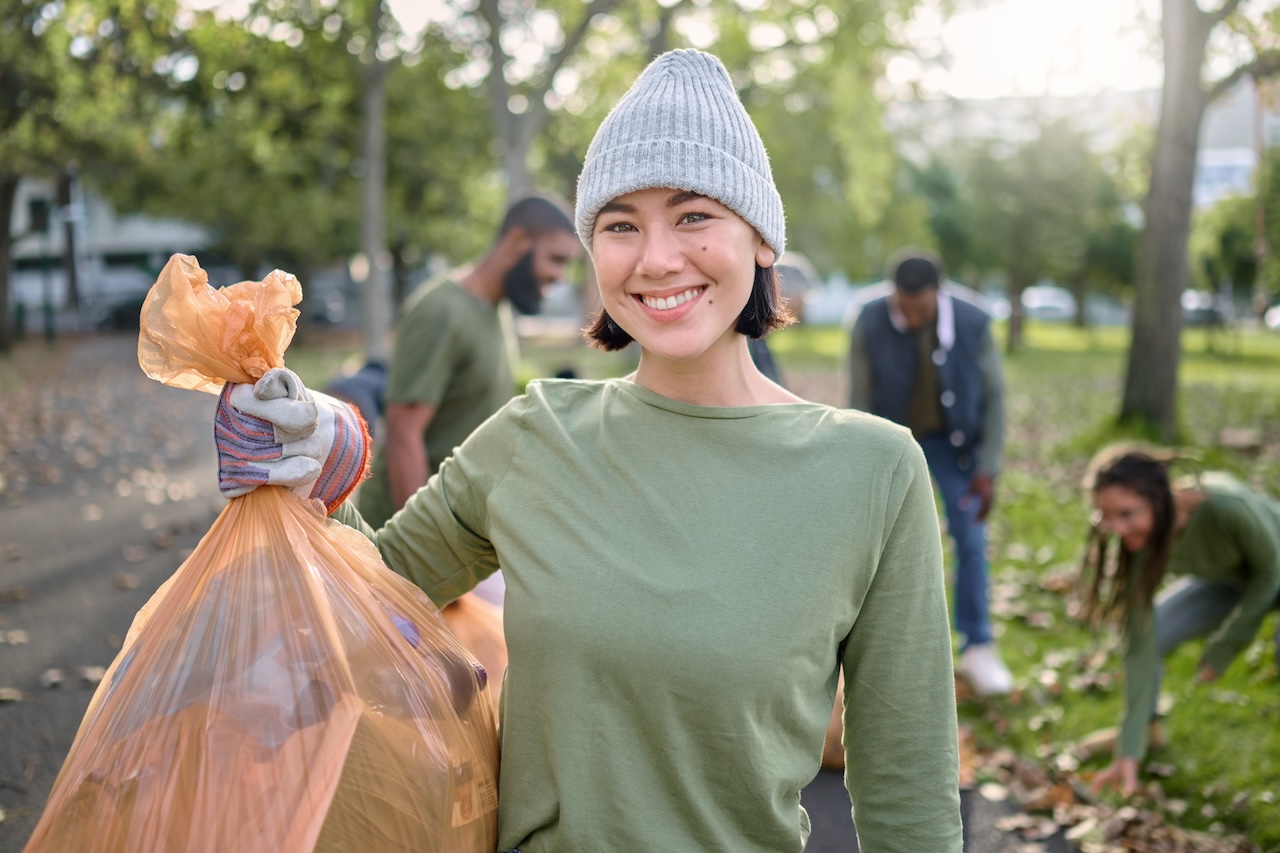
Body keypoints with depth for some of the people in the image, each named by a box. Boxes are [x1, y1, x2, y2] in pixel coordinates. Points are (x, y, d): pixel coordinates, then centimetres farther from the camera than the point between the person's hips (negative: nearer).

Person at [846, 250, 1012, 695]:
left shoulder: (973, 322, -23)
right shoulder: (869, 323, -25)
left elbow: (993, 395, -11)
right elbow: (860, 400, -16)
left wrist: (988, 470, -13)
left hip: (953, 440, 1)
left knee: (970, 541, -2)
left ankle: (977, 649, 10)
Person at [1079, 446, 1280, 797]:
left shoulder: (1227, 507, -44)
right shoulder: (1135, 540, -29)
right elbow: (1139, 643, -27)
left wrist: (1223, 647, -19)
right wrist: (1129, 752, -29)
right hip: (1226, 580, 4)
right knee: (1142, 630, -10)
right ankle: (1147, 729, 19)